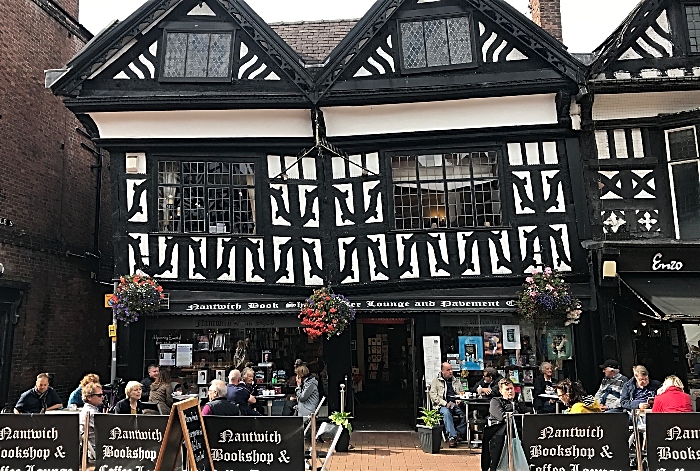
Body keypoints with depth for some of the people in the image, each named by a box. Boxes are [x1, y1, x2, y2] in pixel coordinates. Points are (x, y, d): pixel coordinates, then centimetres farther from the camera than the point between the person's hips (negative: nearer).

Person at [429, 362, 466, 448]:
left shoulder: (457, 381, 23)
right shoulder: (436, 381, 11)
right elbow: (433, 395, 1)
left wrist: (459, 400, -1)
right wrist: (445, 403, -11)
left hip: (456, 405, 3)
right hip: (442, 406, -3)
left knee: (465, 414, -26)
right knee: (446, 413, -36)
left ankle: (458, 434, -17)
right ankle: (452, 437, -36)